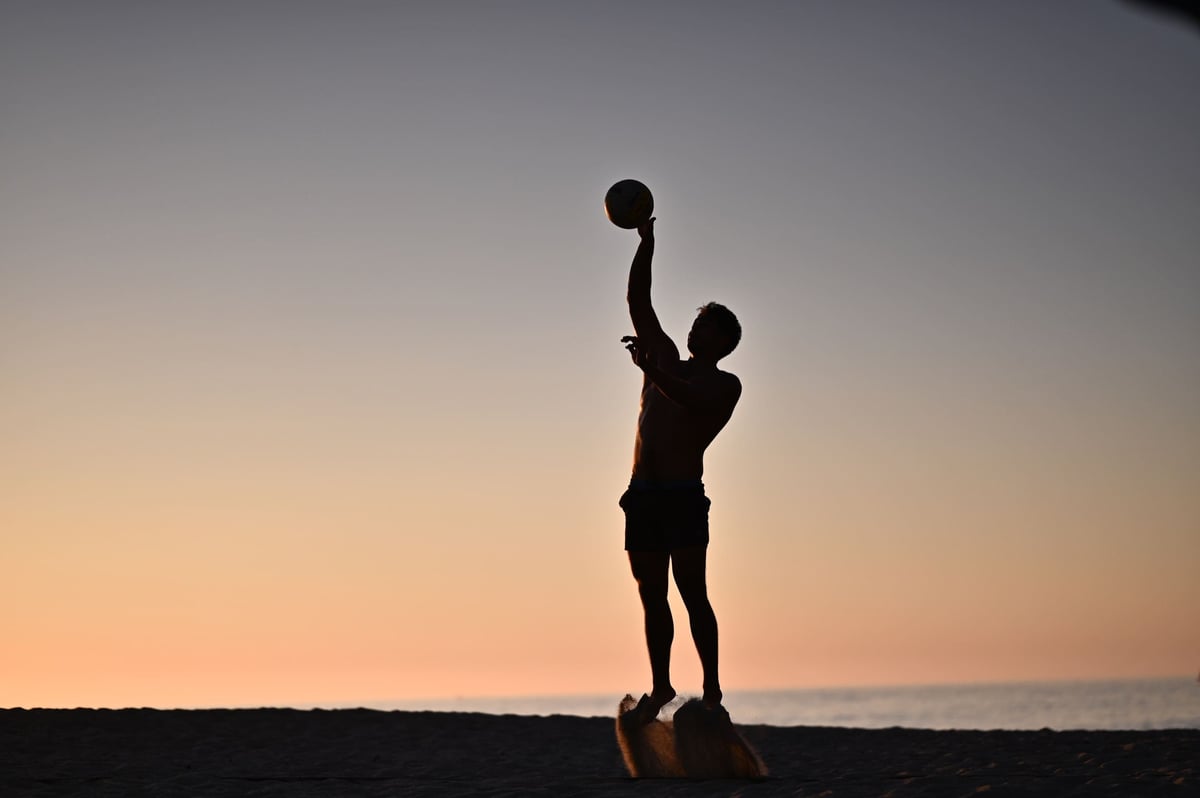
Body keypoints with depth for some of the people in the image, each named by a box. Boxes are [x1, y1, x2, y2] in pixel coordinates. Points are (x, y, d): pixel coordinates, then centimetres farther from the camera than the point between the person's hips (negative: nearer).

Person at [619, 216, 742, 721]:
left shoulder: (725, 385, 4)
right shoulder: (667, 360, 19)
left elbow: (692, 402, -18)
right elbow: (638, 300, 17)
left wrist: (650, 371, -29)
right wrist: (647, 244, 11)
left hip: (684, 495, -5)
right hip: (643, 493, 5)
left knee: (691, 591, -12)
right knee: (652, 594, 6)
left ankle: (712, 687, -10)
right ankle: (661, 687, 13)